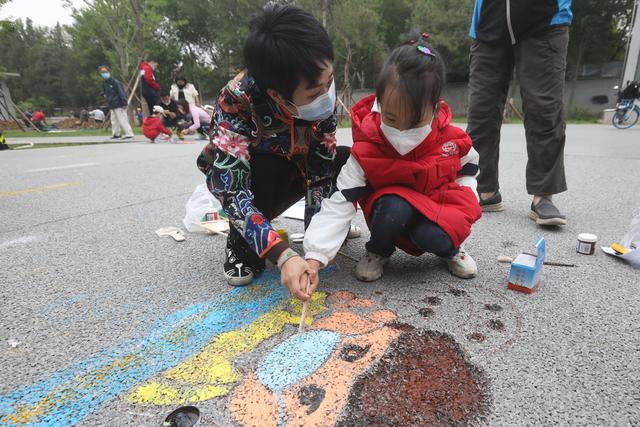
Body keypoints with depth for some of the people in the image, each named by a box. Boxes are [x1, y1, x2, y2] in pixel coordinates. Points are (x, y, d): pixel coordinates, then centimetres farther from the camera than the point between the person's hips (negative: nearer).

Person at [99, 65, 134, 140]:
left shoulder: (115, 81, -12)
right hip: (111, 105, 9)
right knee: (114, 120, 14)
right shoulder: (104, 83, 11)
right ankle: (116, 134, 24)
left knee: (122, 120, -10)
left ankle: (129, 134, -7)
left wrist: (124, 103, -19)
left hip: (119, 105, -9)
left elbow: (121, 92, -15)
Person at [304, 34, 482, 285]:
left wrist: (465, 204, -6)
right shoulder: (366, 150, -24)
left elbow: (469, 165, 10)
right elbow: (339, 204, -28)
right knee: (393, 207, -36)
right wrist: (315, 257, -37)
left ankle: (448, 249, 7)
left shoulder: (452, 139, -15)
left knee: (433, 235, -32)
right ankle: (378, 251, -3)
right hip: (394, 214, -1)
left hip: (441, 206, 2)